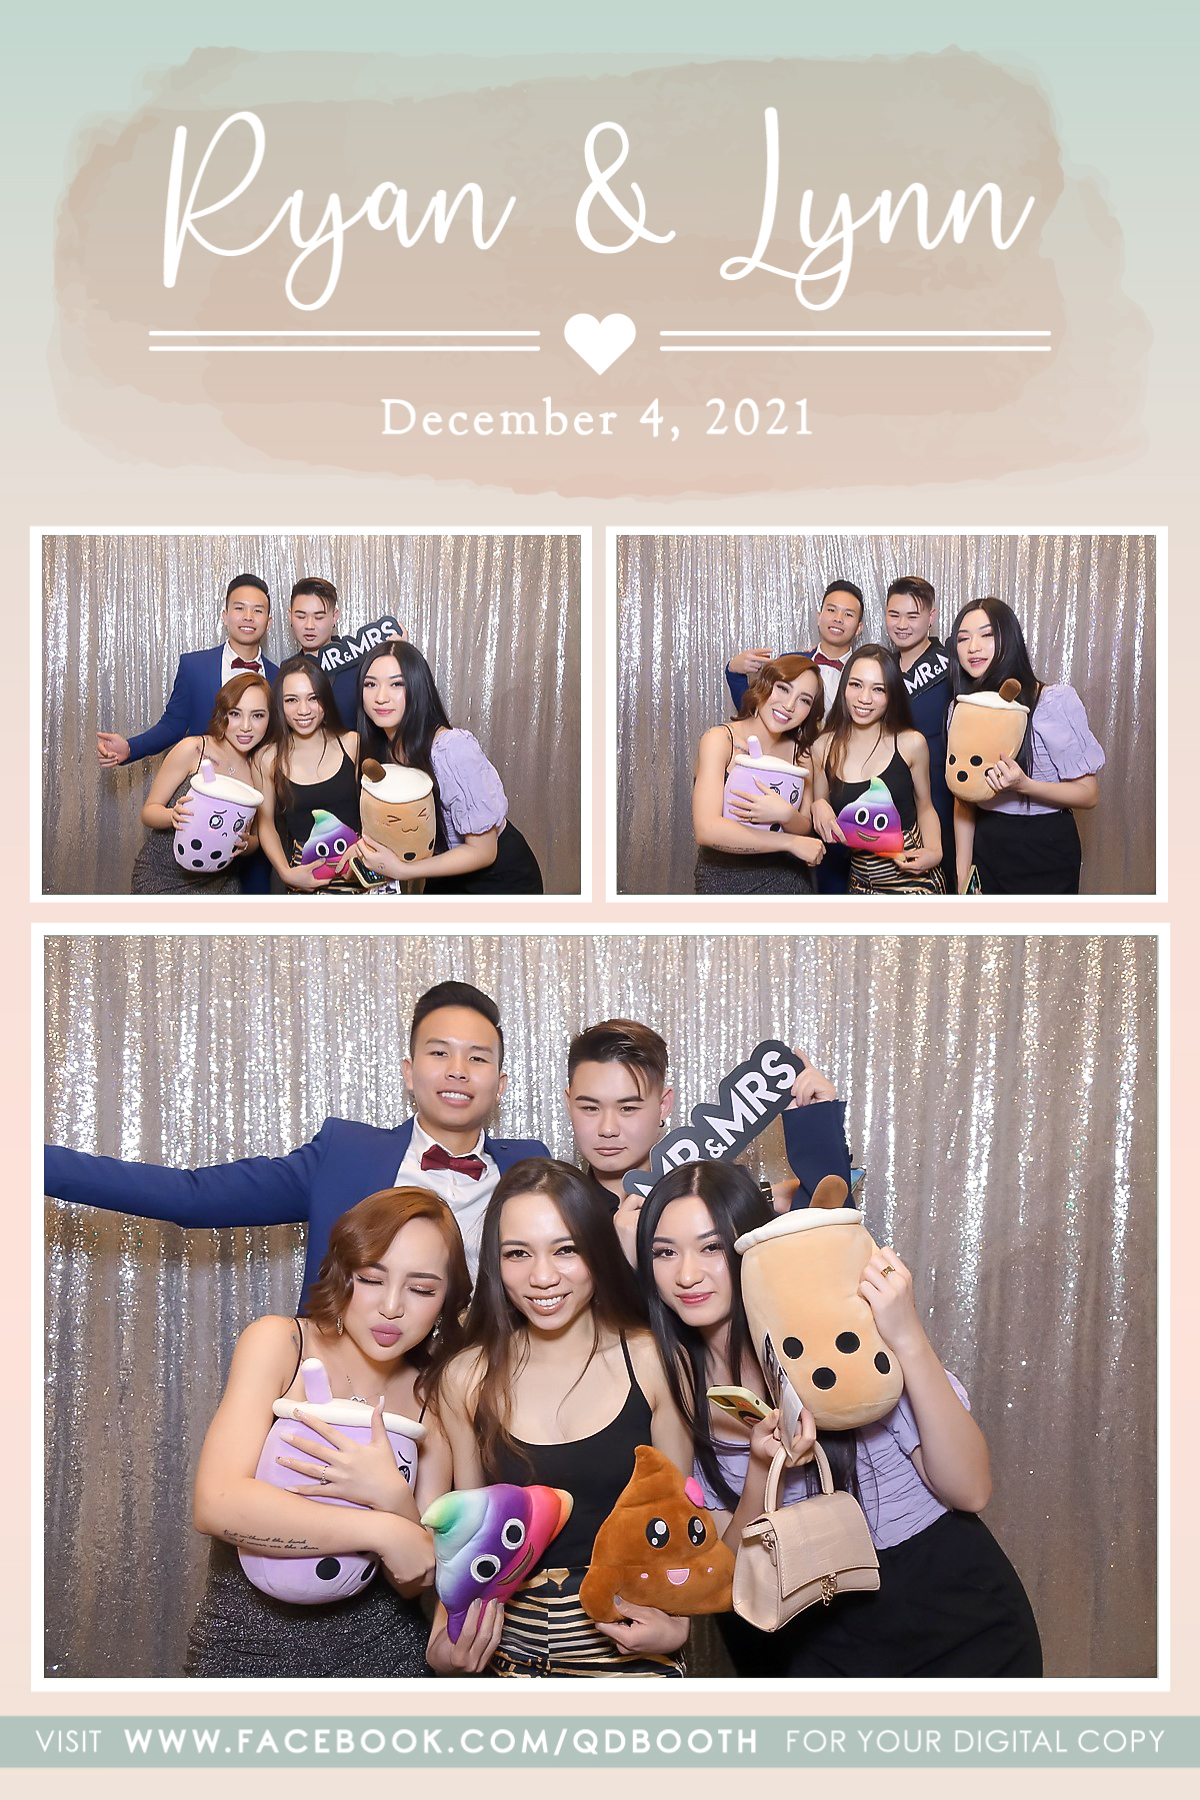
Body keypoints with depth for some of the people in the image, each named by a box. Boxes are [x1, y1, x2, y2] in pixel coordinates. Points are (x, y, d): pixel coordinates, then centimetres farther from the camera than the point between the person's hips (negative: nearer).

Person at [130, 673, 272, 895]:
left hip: (218, 883, 3)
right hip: (161, 877, -3)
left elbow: (255, 840, 8)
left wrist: (245, 843, -16)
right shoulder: (192, 750, -12)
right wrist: (174, 816, -29)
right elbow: (148, 812, -7)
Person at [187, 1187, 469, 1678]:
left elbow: (415, 1581, -3)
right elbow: (217, 1503, -23)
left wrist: (392, 1497, -23)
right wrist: (385, 1531, -23)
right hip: (250, 1641, -3)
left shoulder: (432, 1400, -1)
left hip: (378, 1645, 3)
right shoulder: (278, 1343, -10)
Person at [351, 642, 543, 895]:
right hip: (447, 877, 6)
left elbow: (483, 851, -25)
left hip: (501, 878, -6)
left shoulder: (453, 750, -30)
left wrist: (402, 870, -31)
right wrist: (367, 848, -13)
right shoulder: (378, 750, -10)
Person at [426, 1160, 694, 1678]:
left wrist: (677, 1625, -9)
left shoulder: (650, 1361, -2)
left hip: (633, 1653, -2)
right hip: (512, 1650, 2)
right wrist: (445, 1642, -4)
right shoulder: (468, 1380, 2)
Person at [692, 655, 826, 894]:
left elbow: (805, 830, 0)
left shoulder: (800, 752, 2)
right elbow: (707, 831, -23)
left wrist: (786, 815, -22)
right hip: (725, 879, -4)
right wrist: (790, 842, -19)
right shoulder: (720, 740, -12)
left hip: (787, 880, 4)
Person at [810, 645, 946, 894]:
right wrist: (818, 808, -14)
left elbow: (924, 808, 5)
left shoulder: (911, 743, -7)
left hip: (914, 879, -2)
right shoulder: (823, 748, -4)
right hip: (861, 883, 2)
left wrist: (934, 852, -11)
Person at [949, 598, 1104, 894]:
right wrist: (961, 878, 0)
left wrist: (1023, 785, -30)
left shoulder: (1056, 702, -14)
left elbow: (1088, 794, -14)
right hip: (987, 848, 4)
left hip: (1046, 853, -4)